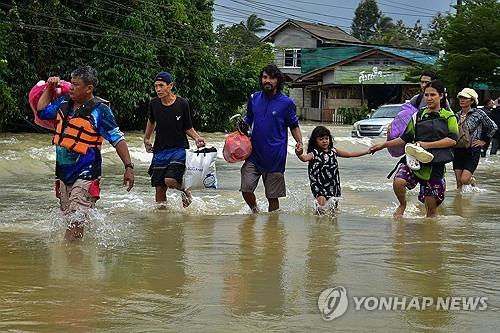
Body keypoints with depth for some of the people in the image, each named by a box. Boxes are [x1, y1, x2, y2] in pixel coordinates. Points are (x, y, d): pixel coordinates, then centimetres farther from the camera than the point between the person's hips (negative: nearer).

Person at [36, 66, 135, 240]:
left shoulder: (99, 110, -12)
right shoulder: (64, 102, 6)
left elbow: (118, 139, -11)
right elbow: (42, 112, 23)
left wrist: (128, 167, -17)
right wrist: (49, 89, 14)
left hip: (85, 175, -7)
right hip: (63, 173, 7)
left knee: (75, 219, -16)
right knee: (68, 217, 16)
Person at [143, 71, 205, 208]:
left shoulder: (182, 104, -9)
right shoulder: (154, 104, 0)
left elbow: (188, 128, 0)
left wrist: (197, 138, -17)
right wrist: (146, 139, 20)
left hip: (179, 149, -4)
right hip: (160, 150, 4)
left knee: (170, 180, -22)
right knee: (159, 187, 4)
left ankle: (184, 190, 10)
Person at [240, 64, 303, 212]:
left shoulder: (286, 102, -2)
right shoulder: (254, 99, 7)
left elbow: (294, 126, 6)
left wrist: (299, 142, -12)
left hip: (275, 157, -2)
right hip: (254, 154, 2)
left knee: (273, 197, 4)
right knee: (246, 189, -9)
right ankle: (255, 211, 21)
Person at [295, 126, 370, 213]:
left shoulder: (334, 151, 7)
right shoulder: (314, 153, -8)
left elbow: (350, 154, 14)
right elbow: (305, 158, -27)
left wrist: (368, 151, 15)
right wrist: (299, 154, -51)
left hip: (333, 185, 5)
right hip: (319, 185, -5)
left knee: (333, 207, 8)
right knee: (321, 201, -23)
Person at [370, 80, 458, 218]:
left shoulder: (449, 117, 4)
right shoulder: (419, 116, 14)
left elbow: (452, 140, -9)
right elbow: (406, 138, 20)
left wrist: (427, 145, -14)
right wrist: (383, 145, 14)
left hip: (435, 165, -2)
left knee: (431, 206, 1)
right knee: (398, 182, -26)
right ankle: (402, 205, 4)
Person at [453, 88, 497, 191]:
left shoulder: (478, 113, -4)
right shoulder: (456, 115, 8)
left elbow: (493, 127, 4)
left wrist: (484, 140, 2)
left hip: (472, 151, -5)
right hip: (457, 150, 5)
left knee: (464, 179, -13)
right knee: (459, 183, 2)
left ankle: (472, 181, 20)